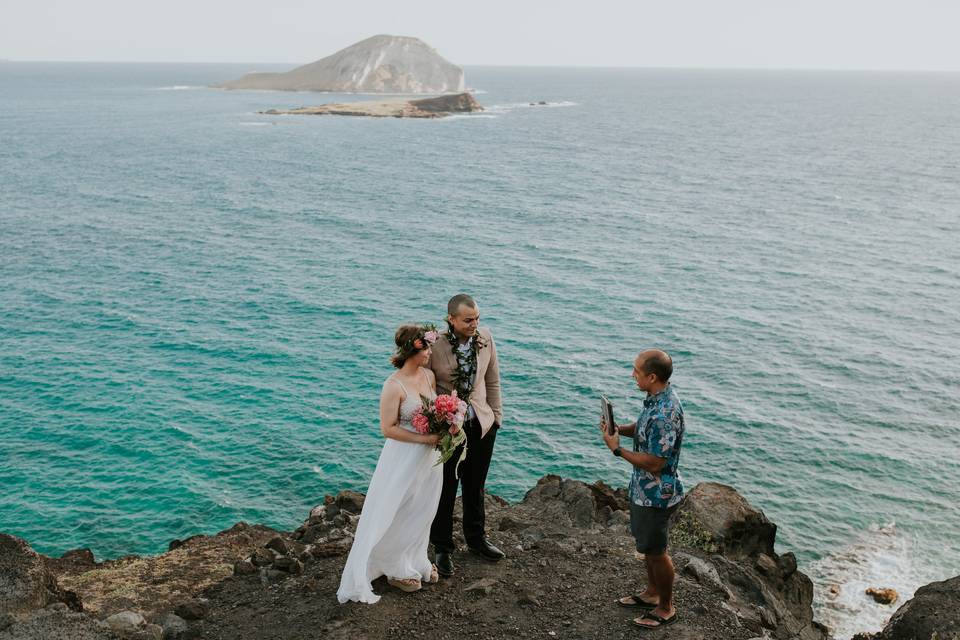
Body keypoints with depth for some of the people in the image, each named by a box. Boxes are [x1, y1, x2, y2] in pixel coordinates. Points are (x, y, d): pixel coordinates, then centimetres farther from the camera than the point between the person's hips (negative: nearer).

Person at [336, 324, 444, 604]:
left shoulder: (429, 375, -1)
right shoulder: (394, 386, -22)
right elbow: (388, 429, -20)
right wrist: (424, 438, -21)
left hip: (430, 456, 7)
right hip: (404, 458, -7)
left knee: (423, 513, 21)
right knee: (400, 515, 10)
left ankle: (417, 561, 41)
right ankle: (397, 570, 29)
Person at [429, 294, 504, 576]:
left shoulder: (485, 338, -7)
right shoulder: (434, 345, -21)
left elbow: (492, 380, 4)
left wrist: (496, 415, 6)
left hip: (481, 424, 4)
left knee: (475, 486, 21)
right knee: (445, 489, 11)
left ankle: (476, 538, 42)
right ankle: (442, 548, 29)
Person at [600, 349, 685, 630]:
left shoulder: (664, 414, -33)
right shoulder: (657, 398, -2)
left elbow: (655, 463, -28)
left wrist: (618, 450, -19)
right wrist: (618, 428, -3)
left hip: (657, 493, -9)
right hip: (645, 488, 9)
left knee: (656, 551, 9)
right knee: (647, 545, 24)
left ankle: (666, 608, 27)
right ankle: (652, 593, 43)